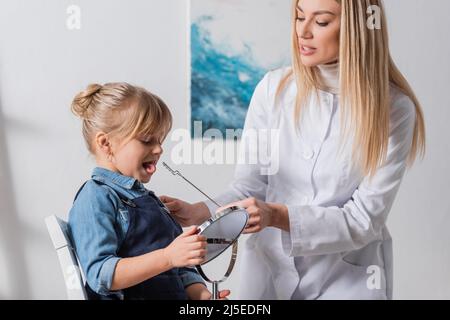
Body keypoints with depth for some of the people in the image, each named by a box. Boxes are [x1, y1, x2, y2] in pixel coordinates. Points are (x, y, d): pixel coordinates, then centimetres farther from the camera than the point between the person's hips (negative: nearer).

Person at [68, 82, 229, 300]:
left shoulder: (146, 198, 20)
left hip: (177, 295, 6)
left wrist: (202, 294, 1)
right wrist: (167, 257, -22)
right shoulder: (96, 198, -5)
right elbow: (101, 276, -16)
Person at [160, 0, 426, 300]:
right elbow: (249, 187, -4)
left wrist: (277, 216, -27)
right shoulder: (274, 88, -7)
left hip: (345, 278, -2)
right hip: (269, 269, 3)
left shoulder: (394, 109, -14)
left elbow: (363, 221, -15)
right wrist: (199, 212, -22)